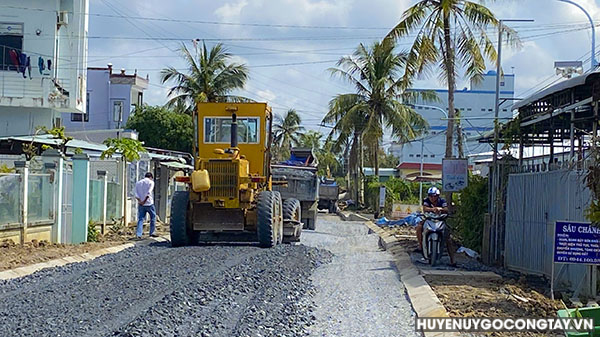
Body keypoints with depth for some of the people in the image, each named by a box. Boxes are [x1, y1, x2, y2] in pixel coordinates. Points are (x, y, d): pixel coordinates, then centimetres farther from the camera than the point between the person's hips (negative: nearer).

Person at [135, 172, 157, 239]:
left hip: (141, 204, 4)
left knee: (140, 219, 4)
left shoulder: (138, 183, 13)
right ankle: (152, 232, 14)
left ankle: (138, 234, -6)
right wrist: (144, 201, -12)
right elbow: (148, 193, -13)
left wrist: (140, 201, -6)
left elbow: (136, 194, 1)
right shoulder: (151, 182, -1)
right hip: (149, 203, -4)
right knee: (153, 217, 13)